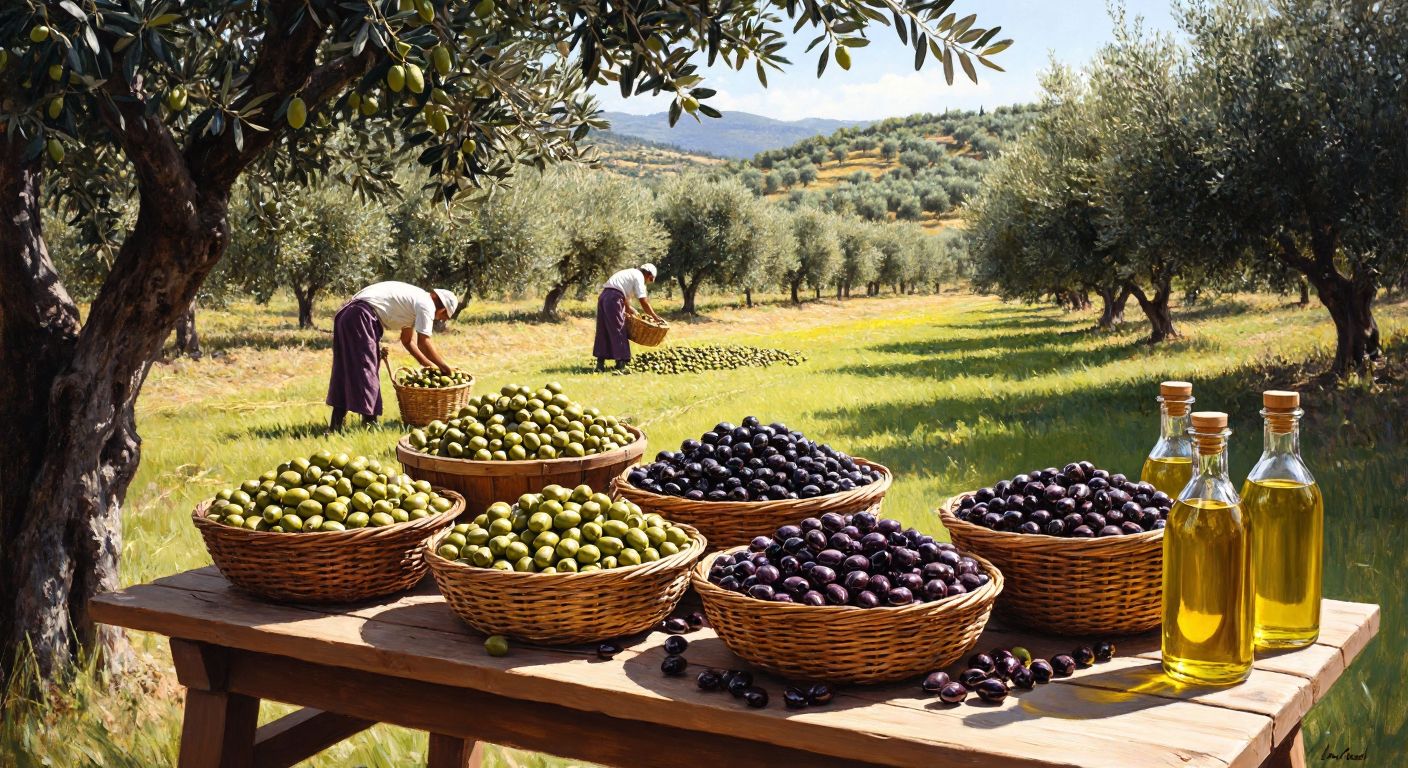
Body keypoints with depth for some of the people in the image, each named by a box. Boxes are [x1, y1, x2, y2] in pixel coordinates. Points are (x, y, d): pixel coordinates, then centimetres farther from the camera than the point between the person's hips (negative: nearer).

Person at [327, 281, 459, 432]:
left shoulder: (415, 299, 23)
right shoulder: (426, 304, -6)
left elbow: (408, 340, 29)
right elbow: (424, 342, -9)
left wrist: (428, 364, 27)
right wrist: (445, 367, 1)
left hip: (346, 314, 10)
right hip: (360, 317, -10)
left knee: (344, 371, 11)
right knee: (365, 369, -4)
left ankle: (336, 425, 14)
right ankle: (369, 421, 0)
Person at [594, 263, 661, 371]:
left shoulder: (631, 273, 26)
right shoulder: (639, 277, 1)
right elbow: (643, 301, -5)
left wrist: (629, 310, 44)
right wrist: (655, 317, 1)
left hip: (603, 296, 8)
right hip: (613, 298, -8)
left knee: (603, 331, 11)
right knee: (618, 331, 0)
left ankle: (600, 362, 12)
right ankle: (621, 362, 3)